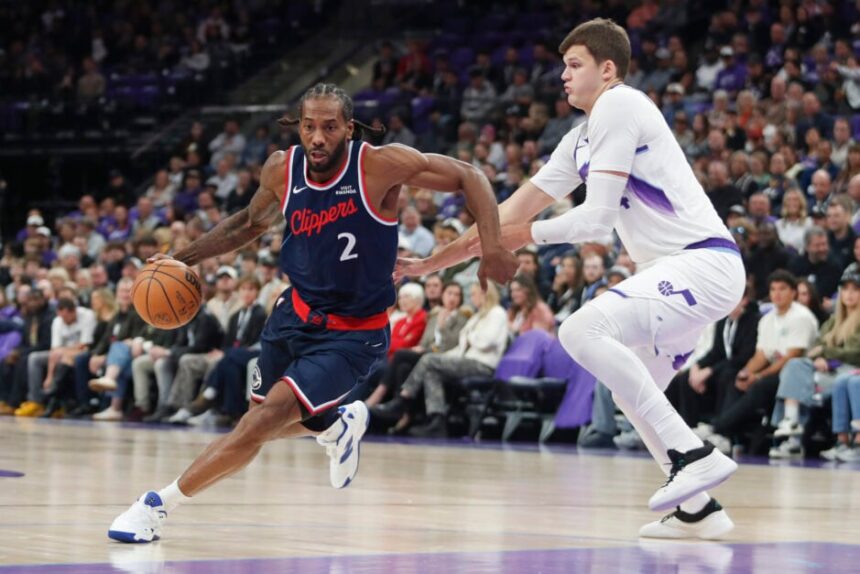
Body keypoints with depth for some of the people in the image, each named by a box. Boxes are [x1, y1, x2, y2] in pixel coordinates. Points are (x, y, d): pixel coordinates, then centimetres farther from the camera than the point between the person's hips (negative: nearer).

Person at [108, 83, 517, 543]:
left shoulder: (381, 166, -22)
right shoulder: (282, 170, -8)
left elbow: (469, 177, -15)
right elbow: (251, 223, 13)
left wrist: (492, 246, -29)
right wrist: (182, 259, 5)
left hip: (353, 334, -6)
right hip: (297, 312, 6)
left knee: (267, 418, -19)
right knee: (260, 421, 21)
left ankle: (158, 505, -10)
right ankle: (339, 423, 52)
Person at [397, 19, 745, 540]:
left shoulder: (618, 107, -9)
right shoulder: (581, 139, 20)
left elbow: (598, 218, -15)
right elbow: (513, 212, 21)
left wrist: (526, 236, -1)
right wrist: (431, 264, 19)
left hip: (705, 262, -10)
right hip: (676, 269, 10)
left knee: (583, 329, -25)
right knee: (632, 393, 18)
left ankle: (693, 454, -24)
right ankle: (699, 508, 22)